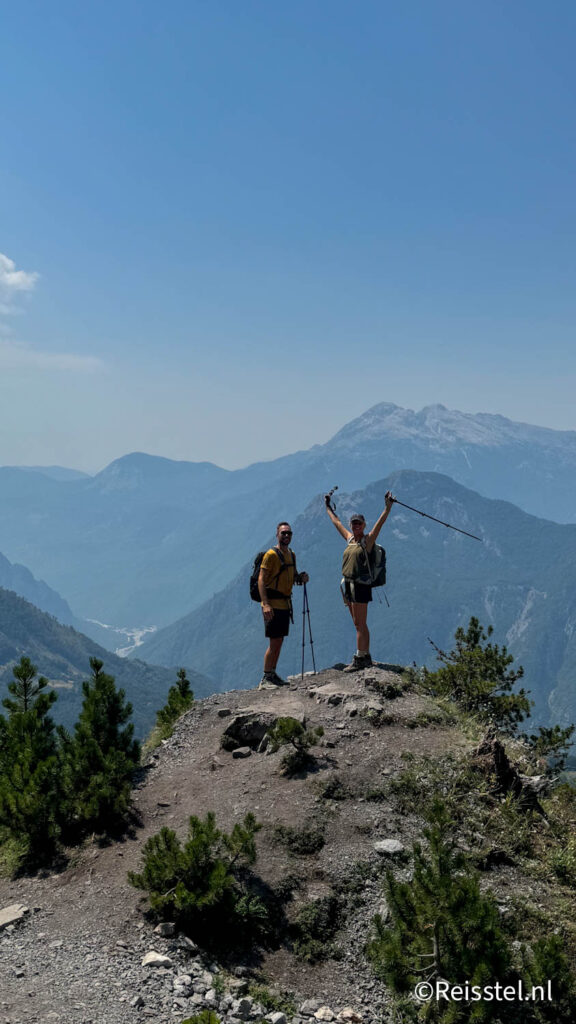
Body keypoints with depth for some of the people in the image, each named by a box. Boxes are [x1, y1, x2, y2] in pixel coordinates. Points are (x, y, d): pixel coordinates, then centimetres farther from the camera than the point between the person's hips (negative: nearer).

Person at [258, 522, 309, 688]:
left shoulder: (291, 554, 14)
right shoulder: (271, 554, -11)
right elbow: (261, 579, -16)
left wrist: (301, 577, 1)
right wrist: (265, 604, -25)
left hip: (285, 603, 8)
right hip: (272, 604, -8)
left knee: (279, 641, 12)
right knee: (274, 642, -8)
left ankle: (273, 675, 22)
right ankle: (265, 679, -1)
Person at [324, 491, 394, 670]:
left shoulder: (368, 540, -3)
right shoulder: (349, 538, 15)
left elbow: (380, 523, -15)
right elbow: (336, 522, 28)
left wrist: (388, 506, -27)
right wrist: (328, 506, 37)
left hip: (360, 585, -7)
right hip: (347, 584, 7)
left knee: (360, 624, -6)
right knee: (359, 624, 11)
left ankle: (359, 660, -5)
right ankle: (365, 657, 18)